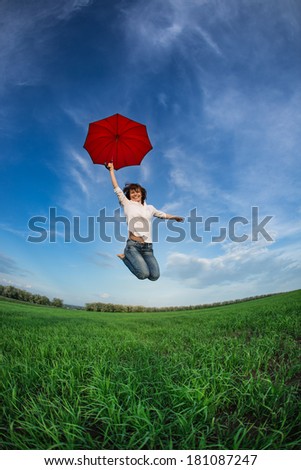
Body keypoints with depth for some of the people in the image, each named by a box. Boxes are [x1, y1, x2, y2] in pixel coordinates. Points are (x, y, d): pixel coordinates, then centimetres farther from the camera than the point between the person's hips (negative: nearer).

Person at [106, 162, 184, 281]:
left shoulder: (149, 208, 20)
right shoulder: (127, 204, 10)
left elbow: (162, 214, 37)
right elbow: (117, 189, 8)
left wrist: (174, 217, 44)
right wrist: (111, 170, 8)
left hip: (148, 246, 4)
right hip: (133, 245, -4)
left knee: (155, 276, -12)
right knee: (144, 274, -23)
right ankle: (126, 256, 7)